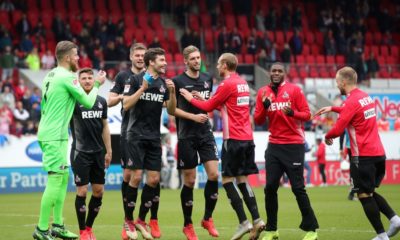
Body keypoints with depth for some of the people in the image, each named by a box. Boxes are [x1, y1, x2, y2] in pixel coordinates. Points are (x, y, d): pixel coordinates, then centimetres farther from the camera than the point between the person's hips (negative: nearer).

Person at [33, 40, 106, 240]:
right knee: (56, 179, -9)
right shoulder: (68, 77, -13)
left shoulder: (51, 75, 13)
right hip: (55, 136, -10)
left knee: (63, 178, 14)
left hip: (47, 132, 10)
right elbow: (88, 102, -8)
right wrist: (96, 84, 7)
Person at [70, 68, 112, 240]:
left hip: (97, 153, 5)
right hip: (80, 153, -5)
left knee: (98, 191, 6)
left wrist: (109, 151, 13)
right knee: (82, 191, -5)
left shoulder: (101, 101, 8)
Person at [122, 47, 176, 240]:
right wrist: (143, 88, -20)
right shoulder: (136, 79, -6)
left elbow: (171, 111, 9)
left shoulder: (164, 83, 9)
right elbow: (126, 105, -12)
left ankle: (141, 220, 13)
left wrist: (172, 92, -7)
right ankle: (128, 220, 5)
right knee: (136, 177, -9)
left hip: (154, 137, 5)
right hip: (136, 136, -5)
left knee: (154, 179, 0)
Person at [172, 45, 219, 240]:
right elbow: (172, 108, -7)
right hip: (187, 137, -4)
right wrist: (193, 116, -15)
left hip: (206, 134, 4)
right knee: (189, 181, 0)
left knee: (213, 175, -8)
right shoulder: (178, 81, -7)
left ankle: (207, 219, 8)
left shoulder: (207, 79, 8)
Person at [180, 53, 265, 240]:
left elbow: (209, 107, -4)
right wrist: (203, 98, 19)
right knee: (242, 179, 10)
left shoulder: (227, 84, -11)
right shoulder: (242, 83, 14)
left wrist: (191, 98, 10)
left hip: (233, 139, -8)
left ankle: (243, 222, -8)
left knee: (228, 179, -2)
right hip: (247, 138, 8)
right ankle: (256, 220, 1)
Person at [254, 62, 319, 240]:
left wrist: (292, 113, -25)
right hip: (274, 145, 4)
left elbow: (307, 114, -5)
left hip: (294, 145, -4)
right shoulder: (263, 92, 6)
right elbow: (258, 120, 6)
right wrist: (265, 106, -13)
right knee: (270, 187, 1)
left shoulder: (294, 90, -3)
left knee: (298, 188, -4)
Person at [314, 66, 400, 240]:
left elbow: (338, 130, -16)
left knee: (365, 196, -1)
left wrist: (327, 136, 4)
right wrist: (332, 108, 31)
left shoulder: (351, 101, -14)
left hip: (363, 156, -8)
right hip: (378, 153, 8)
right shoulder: (366, 97, 13)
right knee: (370, 192, 19)